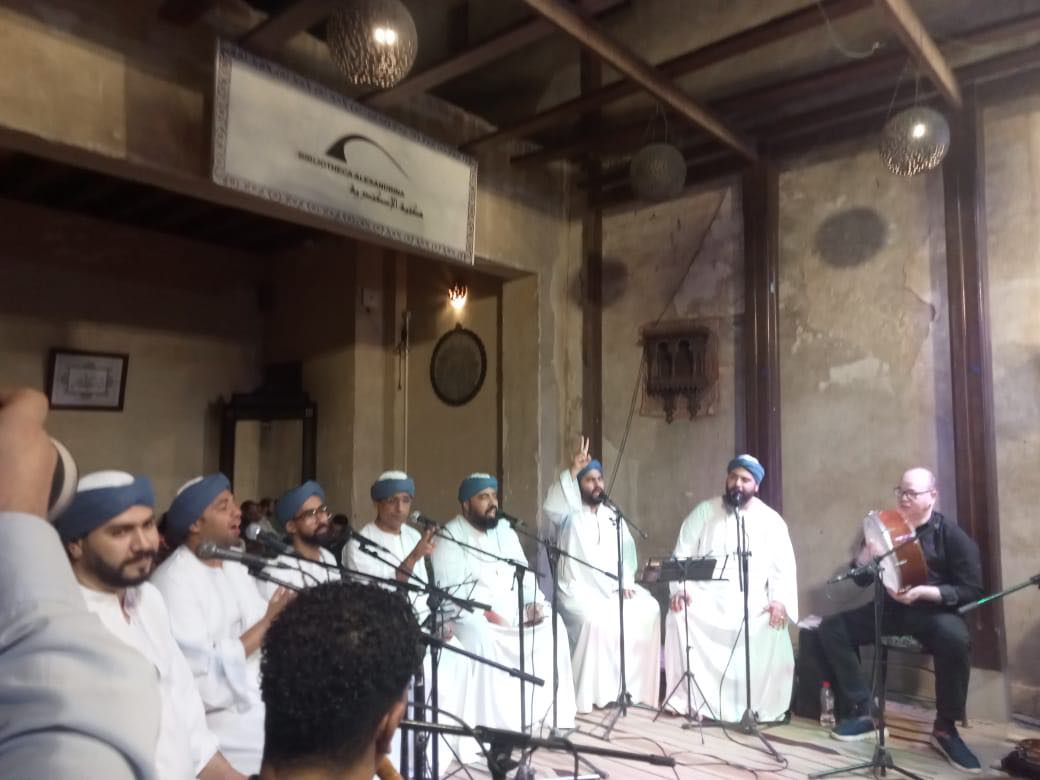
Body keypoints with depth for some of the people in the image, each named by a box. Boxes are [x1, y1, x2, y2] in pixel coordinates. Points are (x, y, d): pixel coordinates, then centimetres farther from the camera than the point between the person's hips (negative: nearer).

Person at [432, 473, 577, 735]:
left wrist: (534, 601, -5)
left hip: (512, 607, 6)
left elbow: (524, 574, 14)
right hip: (470, 613, -6)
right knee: (483, 638, -35)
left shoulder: (505, 531, 14)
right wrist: (486, 612, -24)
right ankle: (495, 722, -23)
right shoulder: (449, 538, -6)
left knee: (551, 626, -14)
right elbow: (450, 590, -15)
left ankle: (544, 712, -4)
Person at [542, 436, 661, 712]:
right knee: (596, 621, -31)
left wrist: (626, 581, -5)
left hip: (615, 587, 5)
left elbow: (627, 550, 12)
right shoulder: (569, 514, -2)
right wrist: (571, 471, -32)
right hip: (579, 589, -5)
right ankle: (589, 693, -16)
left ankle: (635, 685, -4)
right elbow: (549, 508, -25)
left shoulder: (613, 516, 16)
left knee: (649, 610, -15)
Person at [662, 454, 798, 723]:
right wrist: (679, 589, -13)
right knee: (679, 617, -27)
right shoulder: (704, 511, 6)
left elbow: (783, 566, 1)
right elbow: (682, 554, 2)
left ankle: (764, 706, -6)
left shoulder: (770, 520, 6)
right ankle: (689, 700, -13)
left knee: (774, 630, -27)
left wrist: (779, 600, -16)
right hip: (705, 596, 0)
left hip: (750, 600, 0)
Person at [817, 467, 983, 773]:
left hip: (934, 611, -4)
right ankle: (861, 713, -7)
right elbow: (860, 579, 4)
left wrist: (923, 592, -23)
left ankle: (945, 728, -18)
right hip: (890, 608, 4)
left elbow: (971, 591, -10)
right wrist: (869, 546, -14)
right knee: (831, 628, -13)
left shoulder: (951, 534, -6)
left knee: (954, 637, -38)